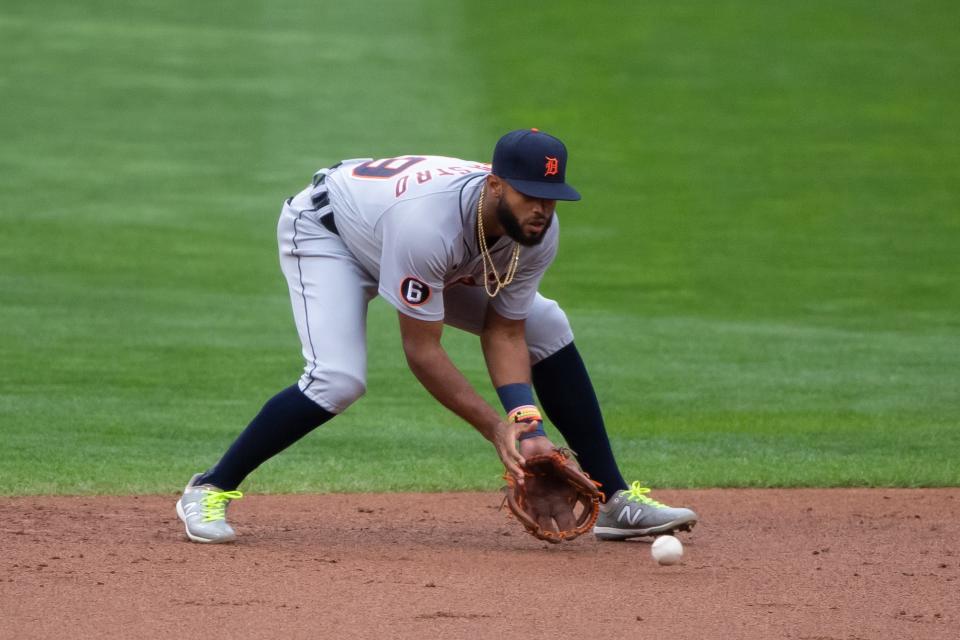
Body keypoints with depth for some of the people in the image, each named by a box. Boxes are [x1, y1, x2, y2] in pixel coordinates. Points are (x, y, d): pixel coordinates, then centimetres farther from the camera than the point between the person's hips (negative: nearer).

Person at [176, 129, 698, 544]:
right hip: (324, 231, -7)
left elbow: (503, 333, -15)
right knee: (338, 380, -30)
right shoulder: (428, 223, -44)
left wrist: (525, 423, -29)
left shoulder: (537, 231, -24)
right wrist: (495, 428, -38)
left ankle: (612, 500, 4)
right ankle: (209, 491, -14)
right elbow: (421, 352, -37)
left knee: (546, 326, -2)